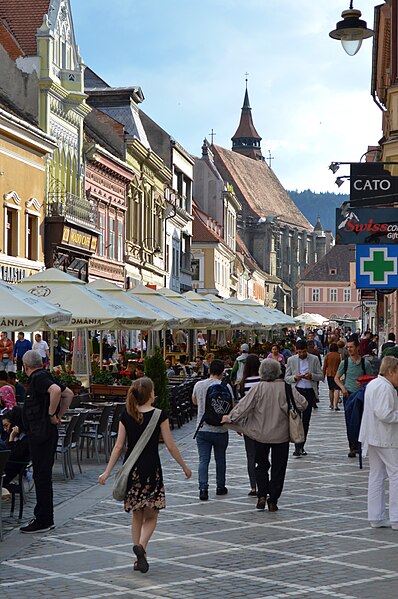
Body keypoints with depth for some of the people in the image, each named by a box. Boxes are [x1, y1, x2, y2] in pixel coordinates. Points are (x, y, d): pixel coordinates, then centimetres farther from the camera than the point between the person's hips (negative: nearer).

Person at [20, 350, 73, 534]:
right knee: (43, 476, 15)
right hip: (43, 434, 10)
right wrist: (59, 416, 16)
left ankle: (43, 521, -3)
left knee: (42, 476, -6)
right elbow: (69, 394, 24)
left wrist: (51, 413, -21)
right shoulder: (43, 377, 16)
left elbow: (56, 390, -33)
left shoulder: (38, 378, -13)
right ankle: (45, 518, 22)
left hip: (41, 434, -10)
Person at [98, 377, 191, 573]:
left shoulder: (126, 416, 0)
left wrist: (107, 472, 4)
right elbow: (171, 447, -5)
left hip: (131, 469, 3)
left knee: (137, 516, 14)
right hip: (151, 468, -3)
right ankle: (141, 545, -19)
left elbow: (118, 447, -1)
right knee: (151, 516, 7)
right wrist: (185, 467, 6)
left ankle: (140, 557, 15)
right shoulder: (159, 415, -8)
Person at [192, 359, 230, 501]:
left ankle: (203, 488, -10)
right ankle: (220, 487, 24)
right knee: (220, 459, 14)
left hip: (202, 429, 2)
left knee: (203, 460, 2)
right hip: (220, 429, -2)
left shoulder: (199, 385, 0)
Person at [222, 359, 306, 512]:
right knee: (278, 467, 9)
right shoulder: (286, 387, -8)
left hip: (261, 434, -1)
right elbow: (302, 403, -6)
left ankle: (262, 496, 6)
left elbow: (244, 406, -13)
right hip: (281, 435, 1)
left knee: (261, 465, 17)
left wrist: (230, 417, 0)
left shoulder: (258, 388, -13)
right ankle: (273, 501, 9)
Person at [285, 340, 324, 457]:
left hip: (310, 392, 2)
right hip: (297, 391, -1)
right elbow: (286, 378, 6)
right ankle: (297, 447, -13)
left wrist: (312, 376, -16)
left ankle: (301, 446, 17)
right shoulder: (291, 360, 3)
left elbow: (321, 376, 4)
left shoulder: (314, 359, 4)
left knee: (306, 421, 7)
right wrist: (295, 377, -15)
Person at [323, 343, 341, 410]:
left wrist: (323, 375, 11)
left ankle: (331, 404, 28)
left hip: (329, 374, 3)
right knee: (337, 389, -6)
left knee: (331, 389, 19)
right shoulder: (339, 355, -6)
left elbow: (325, 366, 2)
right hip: (337, 374, -3)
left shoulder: (327, 355, -1)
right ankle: (335, 405, -17)